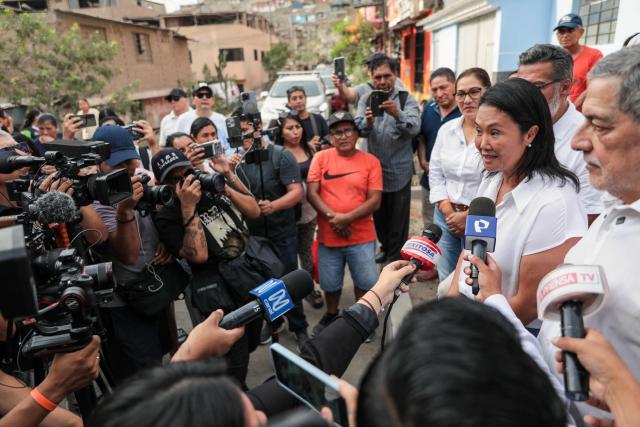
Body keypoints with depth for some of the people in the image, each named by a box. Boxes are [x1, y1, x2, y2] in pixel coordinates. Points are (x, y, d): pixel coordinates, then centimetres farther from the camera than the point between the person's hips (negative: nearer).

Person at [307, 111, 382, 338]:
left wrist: (347, 218, -19)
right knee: (330, 283, 14)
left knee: (366, 282, 4)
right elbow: (312, 193, -4)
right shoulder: (321, 158, 0)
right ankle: (331, 315, 42)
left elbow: (375, 200, -8)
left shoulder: (371, 161, -2)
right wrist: (332, 217, -18)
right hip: (327, 235, 1)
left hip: (361, 236, -1)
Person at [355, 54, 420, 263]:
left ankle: (396, 257, 19)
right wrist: (367, 121, -34)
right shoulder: (365, 100, 6)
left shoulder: (407, 99, -2)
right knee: (378, 215, 17)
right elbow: (358, 127, -10)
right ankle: (385, 248, 38)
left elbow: (414, 128, -19)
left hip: (399, 171, -3)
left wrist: (397, 114, -39)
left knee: (398, 219, 3)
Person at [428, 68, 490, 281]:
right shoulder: (446, 129, 6)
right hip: (446, 215, 5)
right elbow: (435, 172, 9)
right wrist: (447, 209, -2)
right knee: (446, 280, 16)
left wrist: (470, 215, -13)